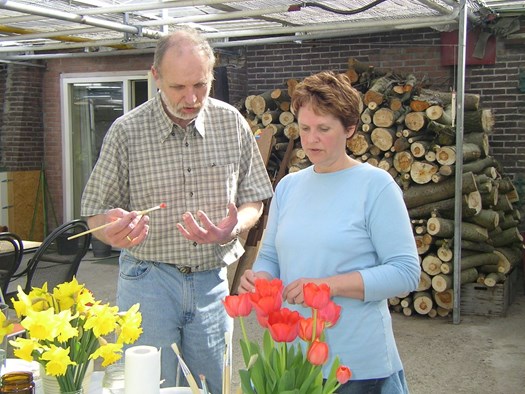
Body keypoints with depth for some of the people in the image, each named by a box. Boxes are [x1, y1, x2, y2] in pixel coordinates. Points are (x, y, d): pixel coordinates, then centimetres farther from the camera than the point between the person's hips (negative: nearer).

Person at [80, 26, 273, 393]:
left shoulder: (231, 122, -1)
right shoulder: (127, 131, -8)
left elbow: (253, 200, 7)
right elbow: (96, 212, -1)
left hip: (212, 279, 3)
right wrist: (114, 231, -25)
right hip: (148, 278, -2)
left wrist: (232, 228, -15)